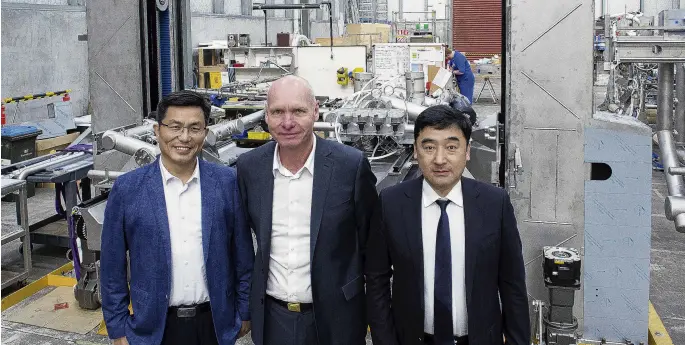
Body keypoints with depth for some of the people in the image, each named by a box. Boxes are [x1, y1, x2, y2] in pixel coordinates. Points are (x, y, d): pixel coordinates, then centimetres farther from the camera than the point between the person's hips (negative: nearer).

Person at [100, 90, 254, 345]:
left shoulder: (227, 182, -5)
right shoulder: (127, 189, -7)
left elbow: (243, 255, 2)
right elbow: (112, 267, -2)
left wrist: (244, 311, 5)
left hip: (215, 324, 1)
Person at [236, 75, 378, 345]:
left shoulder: (351, 165, -13)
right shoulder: (249, 167, -4)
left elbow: (370, 242, -3)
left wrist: (375, 311, 2)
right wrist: (245, 305, 11)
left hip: (335, 316, -2)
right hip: (271, 317, 2)